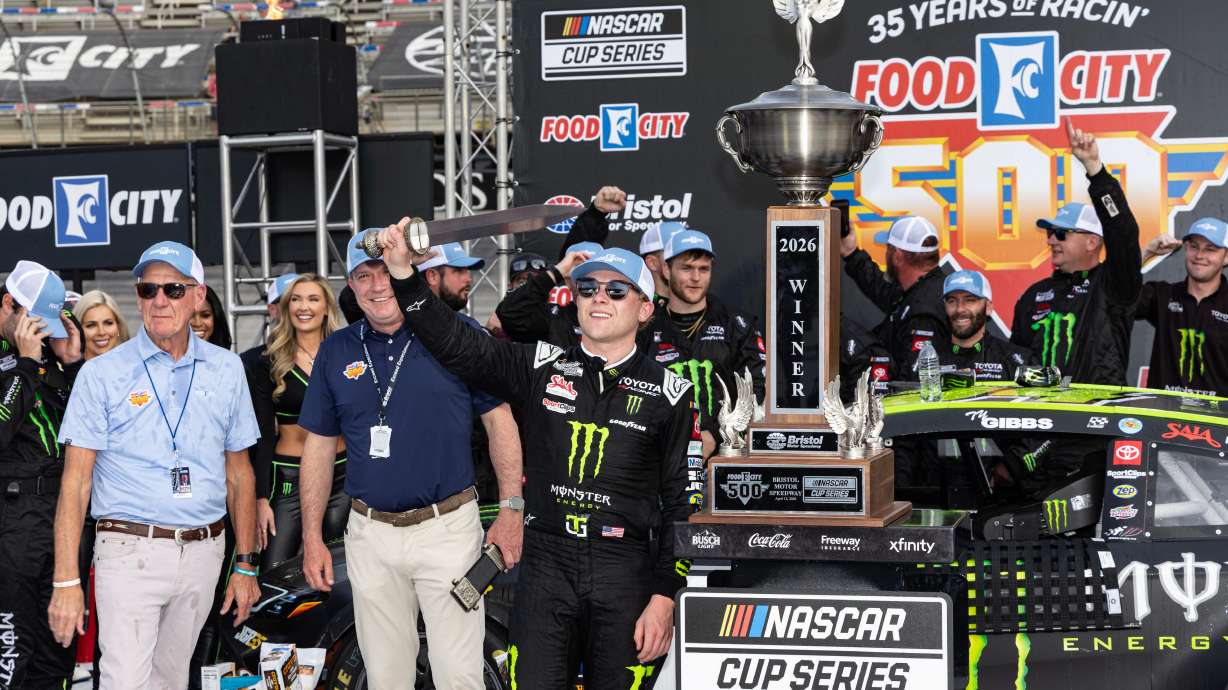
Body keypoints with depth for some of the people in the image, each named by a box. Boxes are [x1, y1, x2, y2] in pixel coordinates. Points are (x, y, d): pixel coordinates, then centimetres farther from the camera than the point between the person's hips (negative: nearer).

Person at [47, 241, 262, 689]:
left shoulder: (227, 370, 9)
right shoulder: (102, 374, -1)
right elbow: (75, 483, -4)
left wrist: (245, 565, 10)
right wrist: (66, 581, -11)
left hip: (203, 551, 3)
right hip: (131, 551, -3)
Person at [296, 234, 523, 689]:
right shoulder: (336, 351, 7)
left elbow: (499, 421, 1)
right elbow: (319, 446, 11)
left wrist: (511, 508, -5)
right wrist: (312, 537, 8)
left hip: (449, 526, -3)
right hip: (370, 533, 3)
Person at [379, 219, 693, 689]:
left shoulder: (669, 394, 2)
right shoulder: (541, 368, 6)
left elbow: (681, 503, 1)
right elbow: (457, 345, -2)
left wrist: (665, 597, -5)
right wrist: (403, 273, -14)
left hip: (625, 574, -1)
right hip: (545, 564, 1)